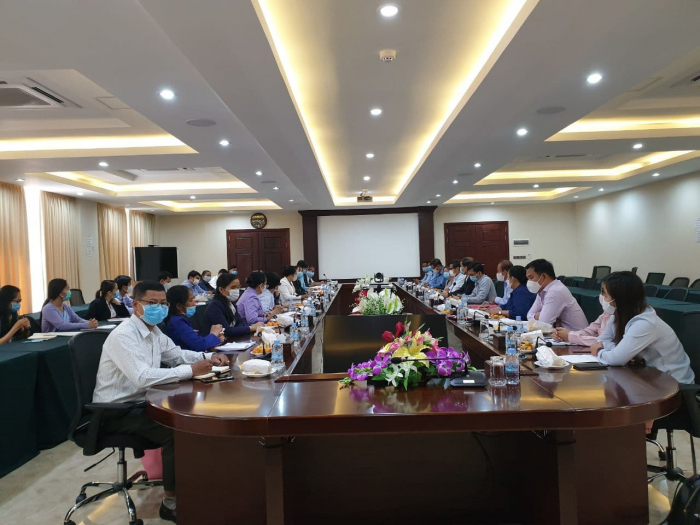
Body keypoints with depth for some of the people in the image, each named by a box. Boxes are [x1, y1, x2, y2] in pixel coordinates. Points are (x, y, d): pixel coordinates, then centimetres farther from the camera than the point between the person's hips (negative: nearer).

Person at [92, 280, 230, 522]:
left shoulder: (153, 330, 4)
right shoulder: (124, 335, -24)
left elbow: (176, 354, 17)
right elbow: (142, 377, -36)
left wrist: (208, 357, -1)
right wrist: (191, 370, -33)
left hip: (140, 402, 9)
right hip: (116, 411, -9)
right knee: (177, 432, -22)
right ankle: (171, 503, -5)